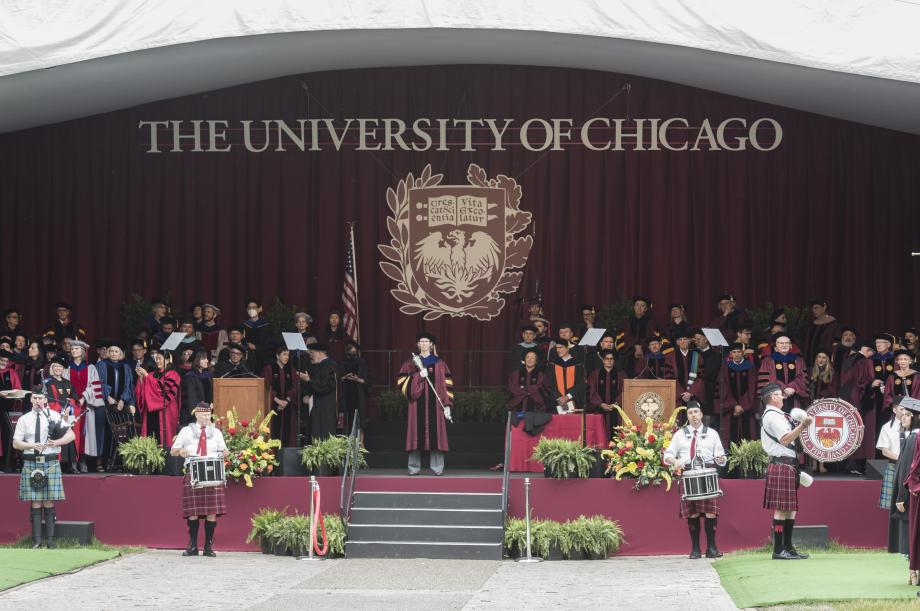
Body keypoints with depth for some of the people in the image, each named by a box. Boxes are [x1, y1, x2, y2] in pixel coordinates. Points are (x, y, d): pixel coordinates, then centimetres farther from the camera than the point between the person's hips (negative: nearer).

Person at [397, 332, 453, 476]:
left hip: (434, 404, 0)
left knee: (435, 435, -4)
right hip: (417, 403, 0)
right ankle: (414, 467, 1)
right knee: (417, 435, -3)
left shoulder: (439, 363, 9)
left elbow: (447, 384, 5)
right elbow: (401, 382, 1)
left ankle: (437, 467, -2)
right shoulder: (411, 363, 10)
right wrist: (419, 376, -14)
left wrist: (447, 405, -4)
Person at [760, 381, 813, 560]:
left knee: (790, 508, 11)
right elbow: (785, 439, -20)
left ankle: (787, 547, 13)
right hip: (782, 466, -11)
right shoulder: (772, 416, -12)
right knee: (781, 509, -10)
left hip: (788, 466, 11)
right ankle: (779, 550, -9)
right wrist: (803, 425, -21)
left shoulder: (775, 415, 21)